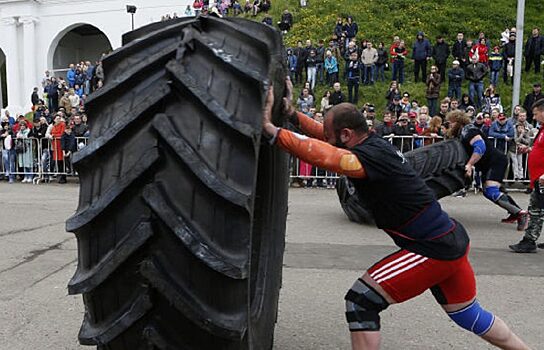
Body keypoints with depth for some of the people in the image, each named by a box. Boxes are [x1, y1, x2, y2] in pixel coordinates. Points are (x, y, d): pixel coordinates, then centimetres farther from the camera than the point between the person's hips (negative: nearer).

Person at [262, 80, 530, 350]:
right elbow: (327, 138, 13)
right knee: (468, 315, 28)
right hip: (452, 241, 10)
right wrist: (294, 115, 6)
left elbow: (322, 154, -38)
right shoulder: (374, 143, 3)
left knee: (360, 302, -5)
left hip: (433, 251, -10)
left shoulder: (370, 156, -23)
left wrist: (270, 129, -35)